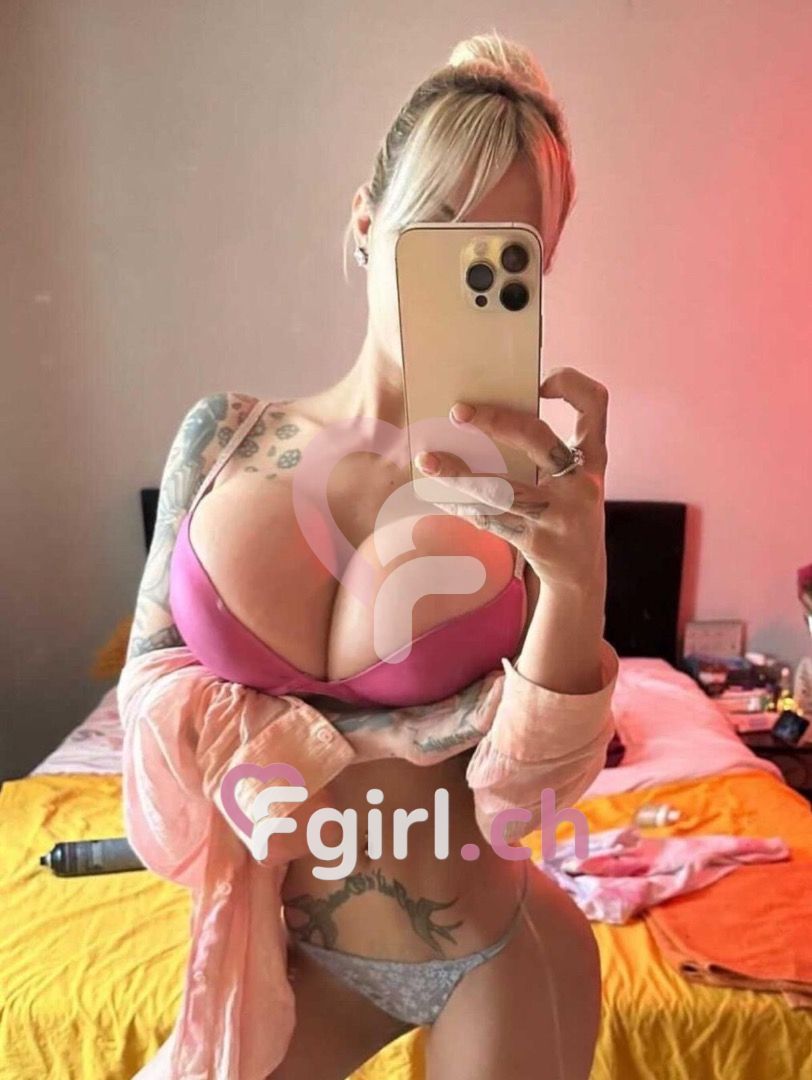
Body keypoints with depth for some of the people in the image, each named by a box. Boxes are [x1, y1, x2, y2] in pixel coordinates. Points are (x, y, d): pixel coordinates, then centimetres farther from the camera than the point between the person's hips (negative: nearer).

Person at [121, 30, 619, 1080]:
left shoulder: (536, 481, -16)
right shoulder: (223, 434, -10)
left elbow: (523, 793, -18)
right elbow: (151, 695, -11)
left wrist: (578, 581, -36)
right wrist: (424, 730, -19)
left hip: (495, 961, -1)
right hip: (295, 949, 2)